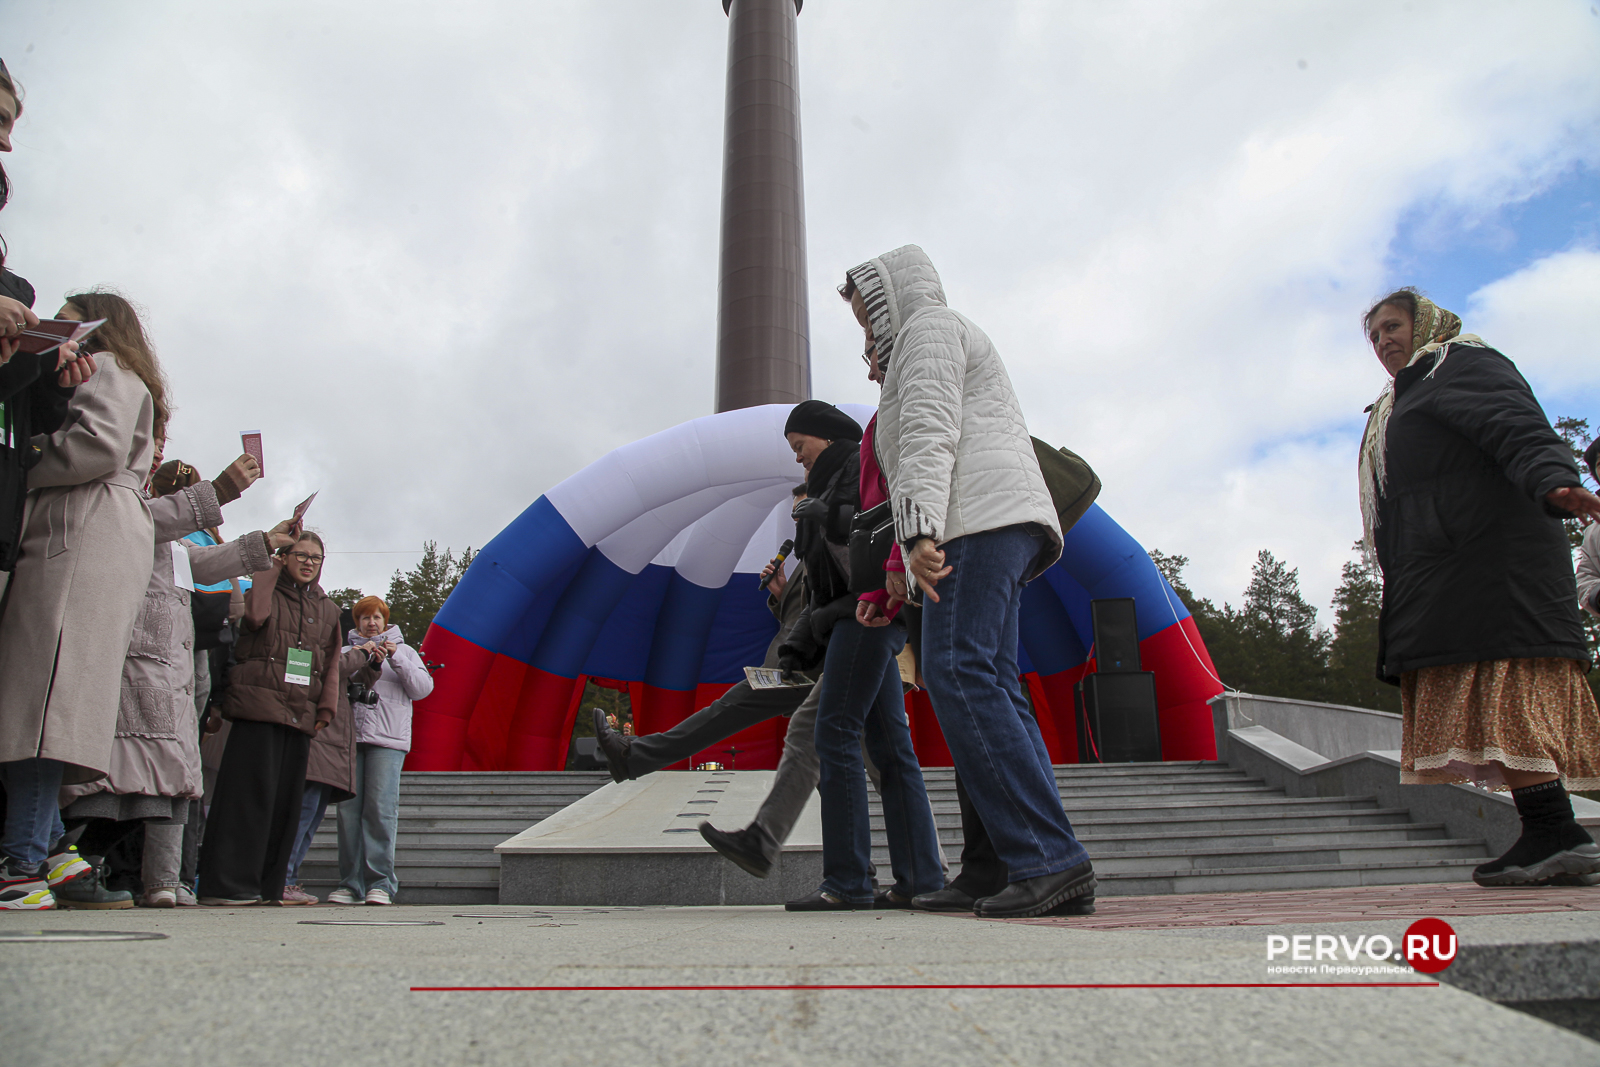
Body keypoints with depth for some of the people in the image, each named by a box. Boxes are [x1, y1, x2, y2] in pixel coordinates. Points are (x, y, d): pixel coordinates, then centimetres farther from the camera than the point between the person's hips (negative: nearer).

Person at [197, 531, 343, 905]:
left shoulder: (328, 610, 20)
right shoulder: (268, 593, 8)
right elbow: (255, 616, -16)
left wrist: (326, 707, 6)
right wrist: (270, 571, -3)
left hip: (301, 715, 5)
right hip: (259, 706, -5)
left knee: (288, 798, 3)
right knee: (251, 792, -11)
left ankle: (270, 884, 8)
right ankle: (225, 884, -7)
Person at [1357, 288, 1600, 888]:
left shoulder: (1463, 365, 7)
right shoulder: (1407, 402, 34)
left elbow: (1517, 426, -13)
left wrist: (1551, 480, -31)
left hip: (1488, 558, -9)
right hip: (1444, 579, 9)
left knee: (1499, 683, -17)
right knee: (1480, 695, -1)